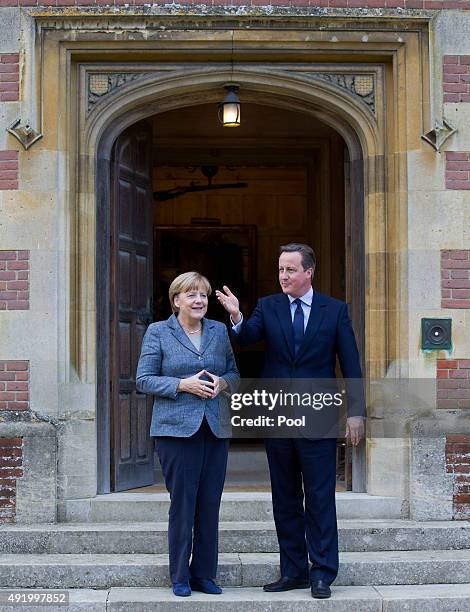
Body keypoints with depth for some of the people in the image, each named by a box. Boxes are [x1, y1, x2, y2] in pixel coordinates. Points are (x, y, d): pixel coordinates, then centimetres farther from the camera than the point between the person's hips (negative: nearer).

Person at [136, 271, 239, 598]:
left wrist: (222, 382, -5)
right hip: (177, 428, -4)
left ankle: (204, 574, 17)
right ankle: (180, 577, 11)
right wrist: (183, 384, -14)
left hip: (216, 428, 4)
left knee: (210, 503, 5)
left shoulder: (220, 331, 11)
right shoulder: (158, 332, 1)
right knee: (182, 502, -1)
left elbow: (234, 373, 17)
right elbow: (144, 379, -3)